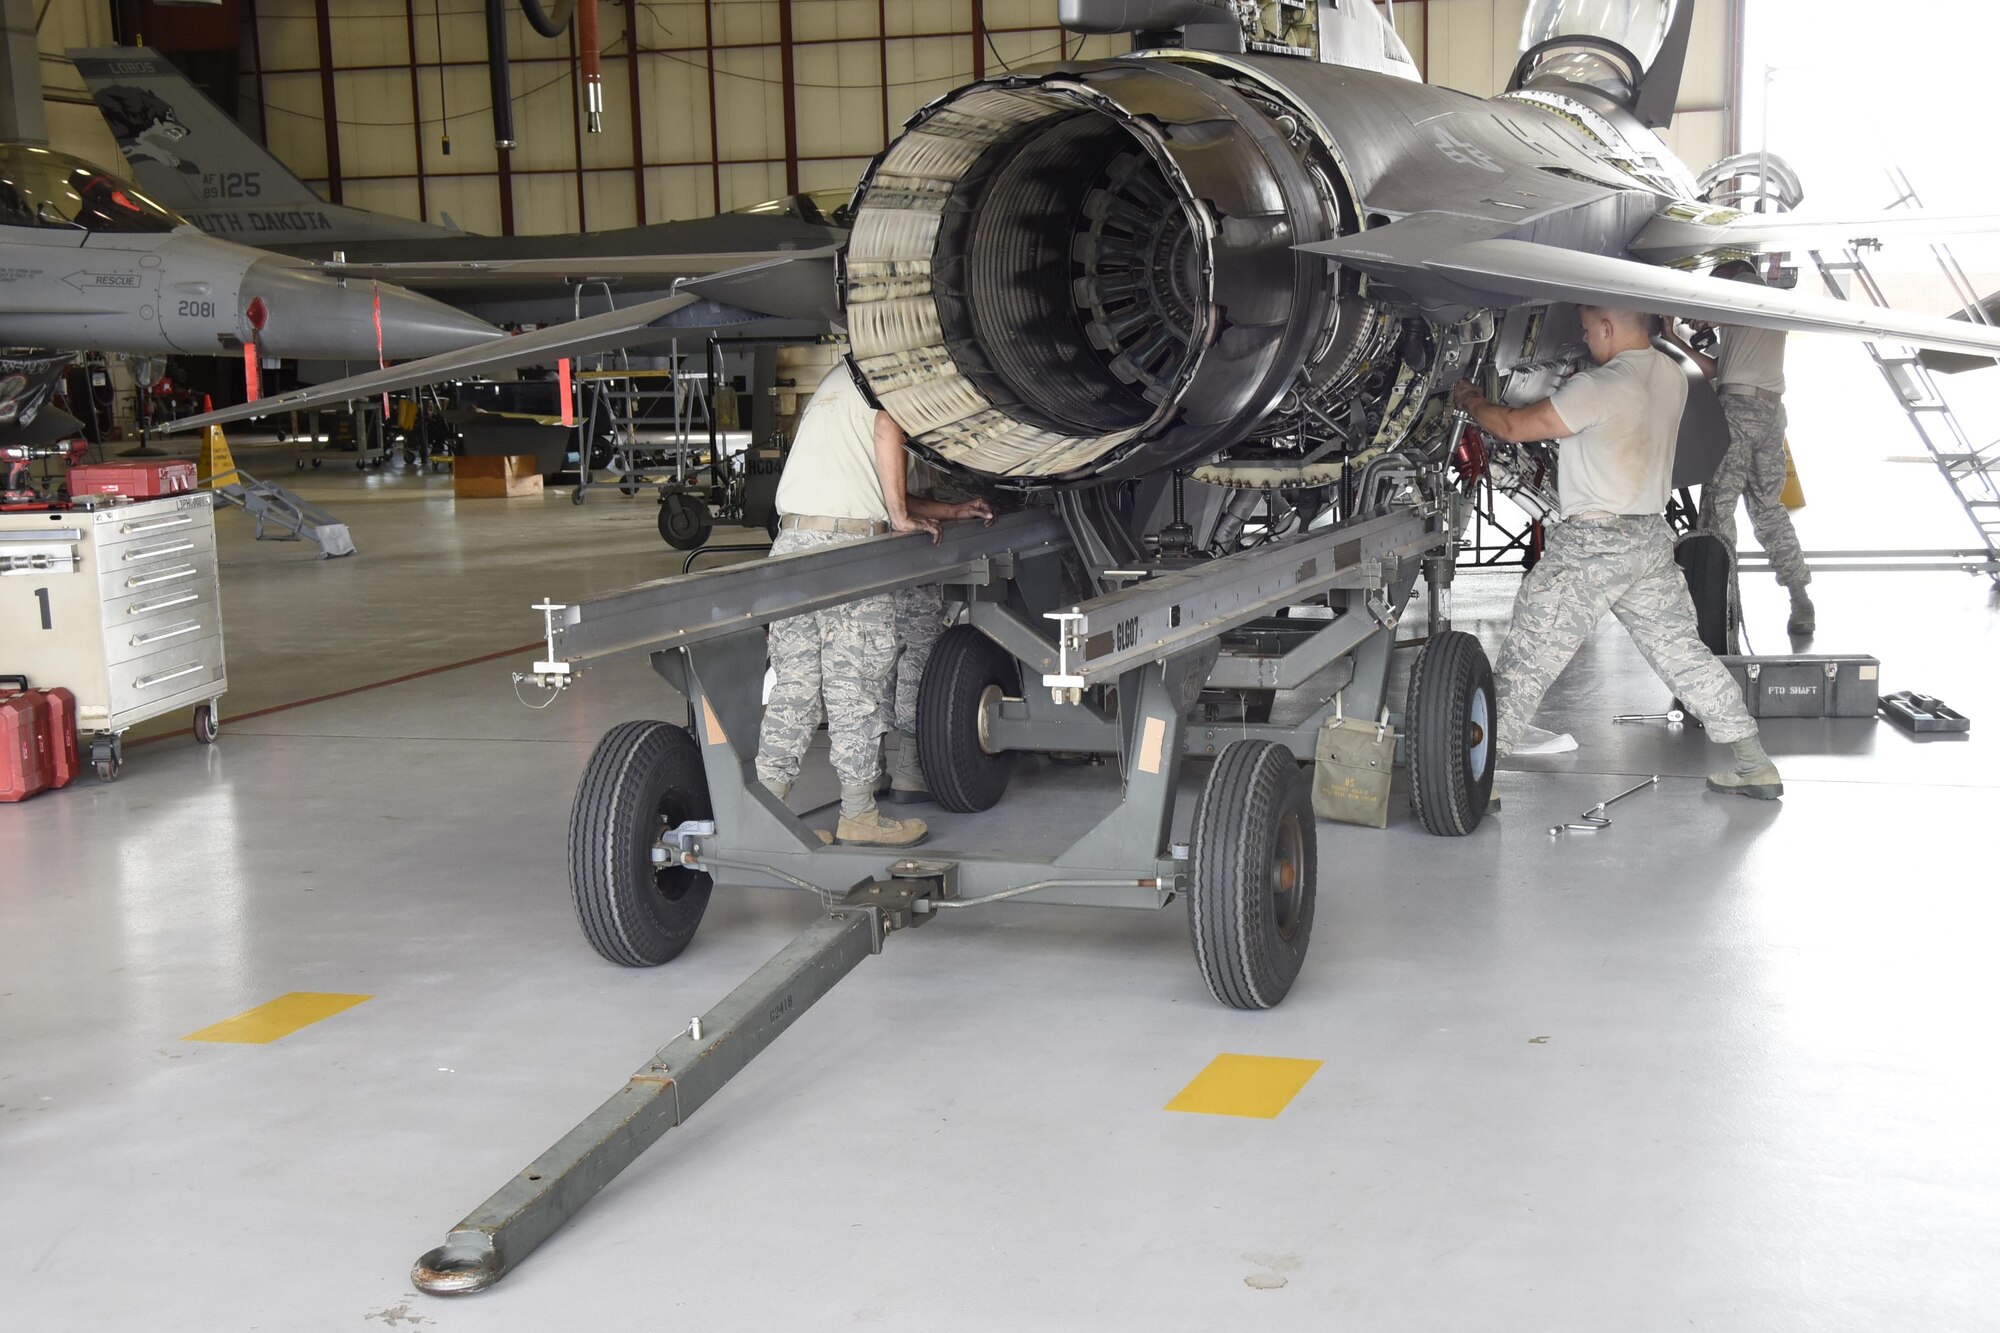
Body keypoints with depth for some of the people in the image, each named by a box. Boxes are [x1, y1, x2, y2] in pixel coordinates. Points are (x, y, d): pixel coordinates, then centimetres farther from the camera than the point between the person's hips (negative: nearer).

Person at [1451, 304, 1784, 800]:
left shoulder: (1599, 387, -18)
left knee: (1529, 652, 2)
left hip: (1595, 541, -8)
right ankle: (1754, 763, 9)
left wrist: (1470, 401, 7)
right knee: (1680, 648, 11)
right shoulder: (1671, 376, 7)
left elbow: (1514, 426, -12)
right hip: (1652, 534, 8)